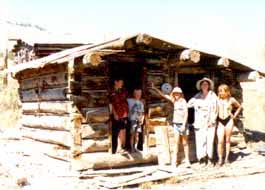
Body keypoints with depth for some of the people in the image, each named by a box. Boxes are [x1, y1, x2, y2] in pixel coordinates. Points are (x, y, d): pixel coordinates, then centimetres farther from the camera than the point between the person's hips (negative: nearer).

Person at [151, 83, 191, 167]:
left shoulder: (183, 101, -4)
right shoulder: (174, 101, 9)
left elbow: (186, 113, -8)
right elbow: (163, 95, 10)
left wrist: (184, 125, -15)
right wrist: (154, 88, 6)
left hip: (182, 124, -4)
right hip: (176, 123, 4)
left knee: (185, 143, 4)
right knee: (176, 142, 1)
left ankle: (187, 160, 10)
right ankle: (174, 160, 0)